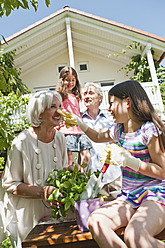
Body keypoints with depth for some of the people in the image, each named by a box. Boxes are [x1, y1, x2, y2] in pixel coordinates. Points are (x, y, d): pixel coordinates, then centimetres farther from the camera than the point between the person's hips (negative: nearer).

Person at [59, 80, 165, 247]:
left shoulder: (149, 129, -12)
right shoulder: (118, 129, 8)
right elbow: (98, 137, 29)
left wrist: (128, 160, -23)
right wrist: (79, 123, 17)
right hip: (128, 197, 6)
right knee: (95, 221, -20)